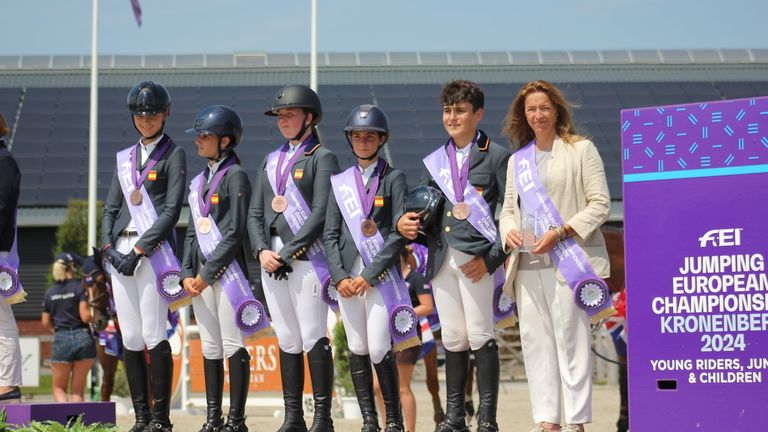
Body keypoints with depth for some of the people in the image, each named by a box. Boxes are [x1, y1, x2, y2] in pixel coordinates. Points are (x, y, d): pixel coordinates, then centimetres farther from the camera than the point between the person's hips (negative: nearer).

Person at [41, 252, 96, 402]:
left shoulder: (50, 293, 5)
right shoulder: (79, 288, -5)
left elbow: (46, 323, 10)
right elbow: (85, 316, -12)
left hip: (61, 340, 1)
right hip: (83, 337, -1)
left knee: (59, 388, 12)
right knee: (78, 389, 10)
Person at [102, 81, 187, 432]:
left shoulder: (173, 154, 3)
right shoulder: (125, 157, 20)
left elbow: (172, 210, -6)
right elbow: (111, 208, 18)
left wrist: (139, 250, -13)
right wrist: (109, 248, 0)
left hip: (154, 251, -5)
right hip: (120, 251, 5)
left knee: (154, 336, -10)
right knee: (130, 338, 3)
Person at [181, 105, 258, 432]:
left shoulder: (235, 176, -6)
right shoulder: (200, 181, 18)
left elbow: (234, 232, -12)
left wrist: (207, 273, -13)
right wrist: (187, 273, 5)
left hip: (228, 270, -8)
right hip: (201, 274, 8)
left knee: (233, 346, -5)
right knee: (210, 347, 9)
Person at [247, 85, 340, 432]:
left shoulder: (322, 158, 0)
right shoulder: (271, 161, 20)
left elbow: (321, 215, -10)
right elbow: (255, 212, 16)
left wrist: (288, 253, -14)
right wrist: (262, 250, -2)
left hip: (307, 256, -6)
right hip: (272, 258, 6)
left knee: (314, 338, -8)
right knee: (287, 339, 8)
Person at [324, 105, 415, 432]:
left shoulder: (393, 178, 3)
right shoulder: (340, 182, 13)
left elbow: (399, 233, -5)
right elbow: (330, 234, 10)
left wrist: (369, 275, -11)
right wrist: (340, 276, -4)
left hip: (381, 276, -4)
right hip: (347, 276, 4)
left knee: (380, 350, -11)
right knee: (357, 350, 3)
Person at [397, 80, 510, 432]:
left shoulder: (496, 156, -1)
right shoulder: (436, 160, 17)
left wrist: (492, 258, -12)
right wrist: (404, 222, -3)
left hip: (475, 257, -5)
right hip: (442, 257, 6)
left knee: (480, 335, -6)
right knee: (452, 338, 9)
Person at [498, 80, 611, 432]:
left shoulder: (581, 149, 2)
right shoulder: (517, 159, 18)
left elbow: (600, 204, -4)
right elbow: (508, 208, 23)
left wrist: (560, 233, -14)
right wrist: (509, 231, -1)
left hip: (567, 259, -5)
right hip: (527, 262, 6)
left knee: (571, 338, -7)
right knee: (535, 340, 3)